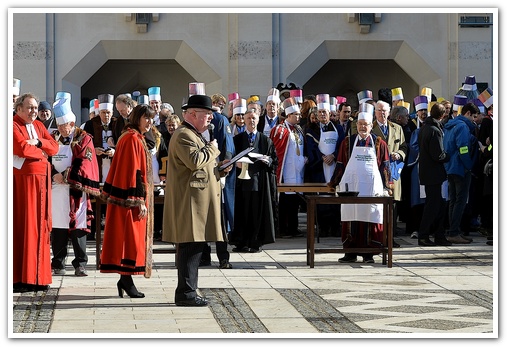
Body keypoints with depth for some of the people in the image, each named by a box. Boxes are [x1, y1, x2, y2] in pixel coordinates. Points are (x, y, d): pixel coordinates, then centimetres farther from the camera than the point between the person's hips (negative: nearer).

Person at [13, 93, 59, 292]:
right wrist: (42, 150, -3)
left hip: (41, 180, 7)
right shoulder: (14, 126, -5)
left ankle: (37, 276, 11)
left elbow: (54, 148, 8)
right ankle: (20, 278, -6)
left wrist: (38, 142, -10)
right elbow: (23, 148, -20)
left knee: (39, 226, 7)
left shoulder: (38, 126, 18)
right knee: (22, 226, -7)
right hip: (23, 180, -7)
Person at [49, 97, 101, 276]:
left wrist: (65, 176, -11)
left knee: (77, 227, -3)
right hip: (56, 189, 3)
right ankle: (58, 264, 8)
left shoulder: (83, 139, 2)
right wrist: (54, 176, -9)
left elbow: (83, 165, -6)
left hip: (75, 190, -3)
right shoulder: (53, 138, 13)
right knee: (57, 227, 2)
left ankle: (80, 264, 2)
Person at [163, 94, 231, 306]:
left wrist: (219, 168, 16)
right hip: (189, 202, -11)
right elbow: (194, 161, -27)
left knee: (193, 247, 11)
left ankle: (187, 292, 16)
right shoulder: (183, 136, -12)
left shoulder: (194, 135, 23)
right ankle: (186, 293, -8)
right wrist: (212, 148, -12)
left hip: (197, 201, 11)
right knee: (191, 247, -10)